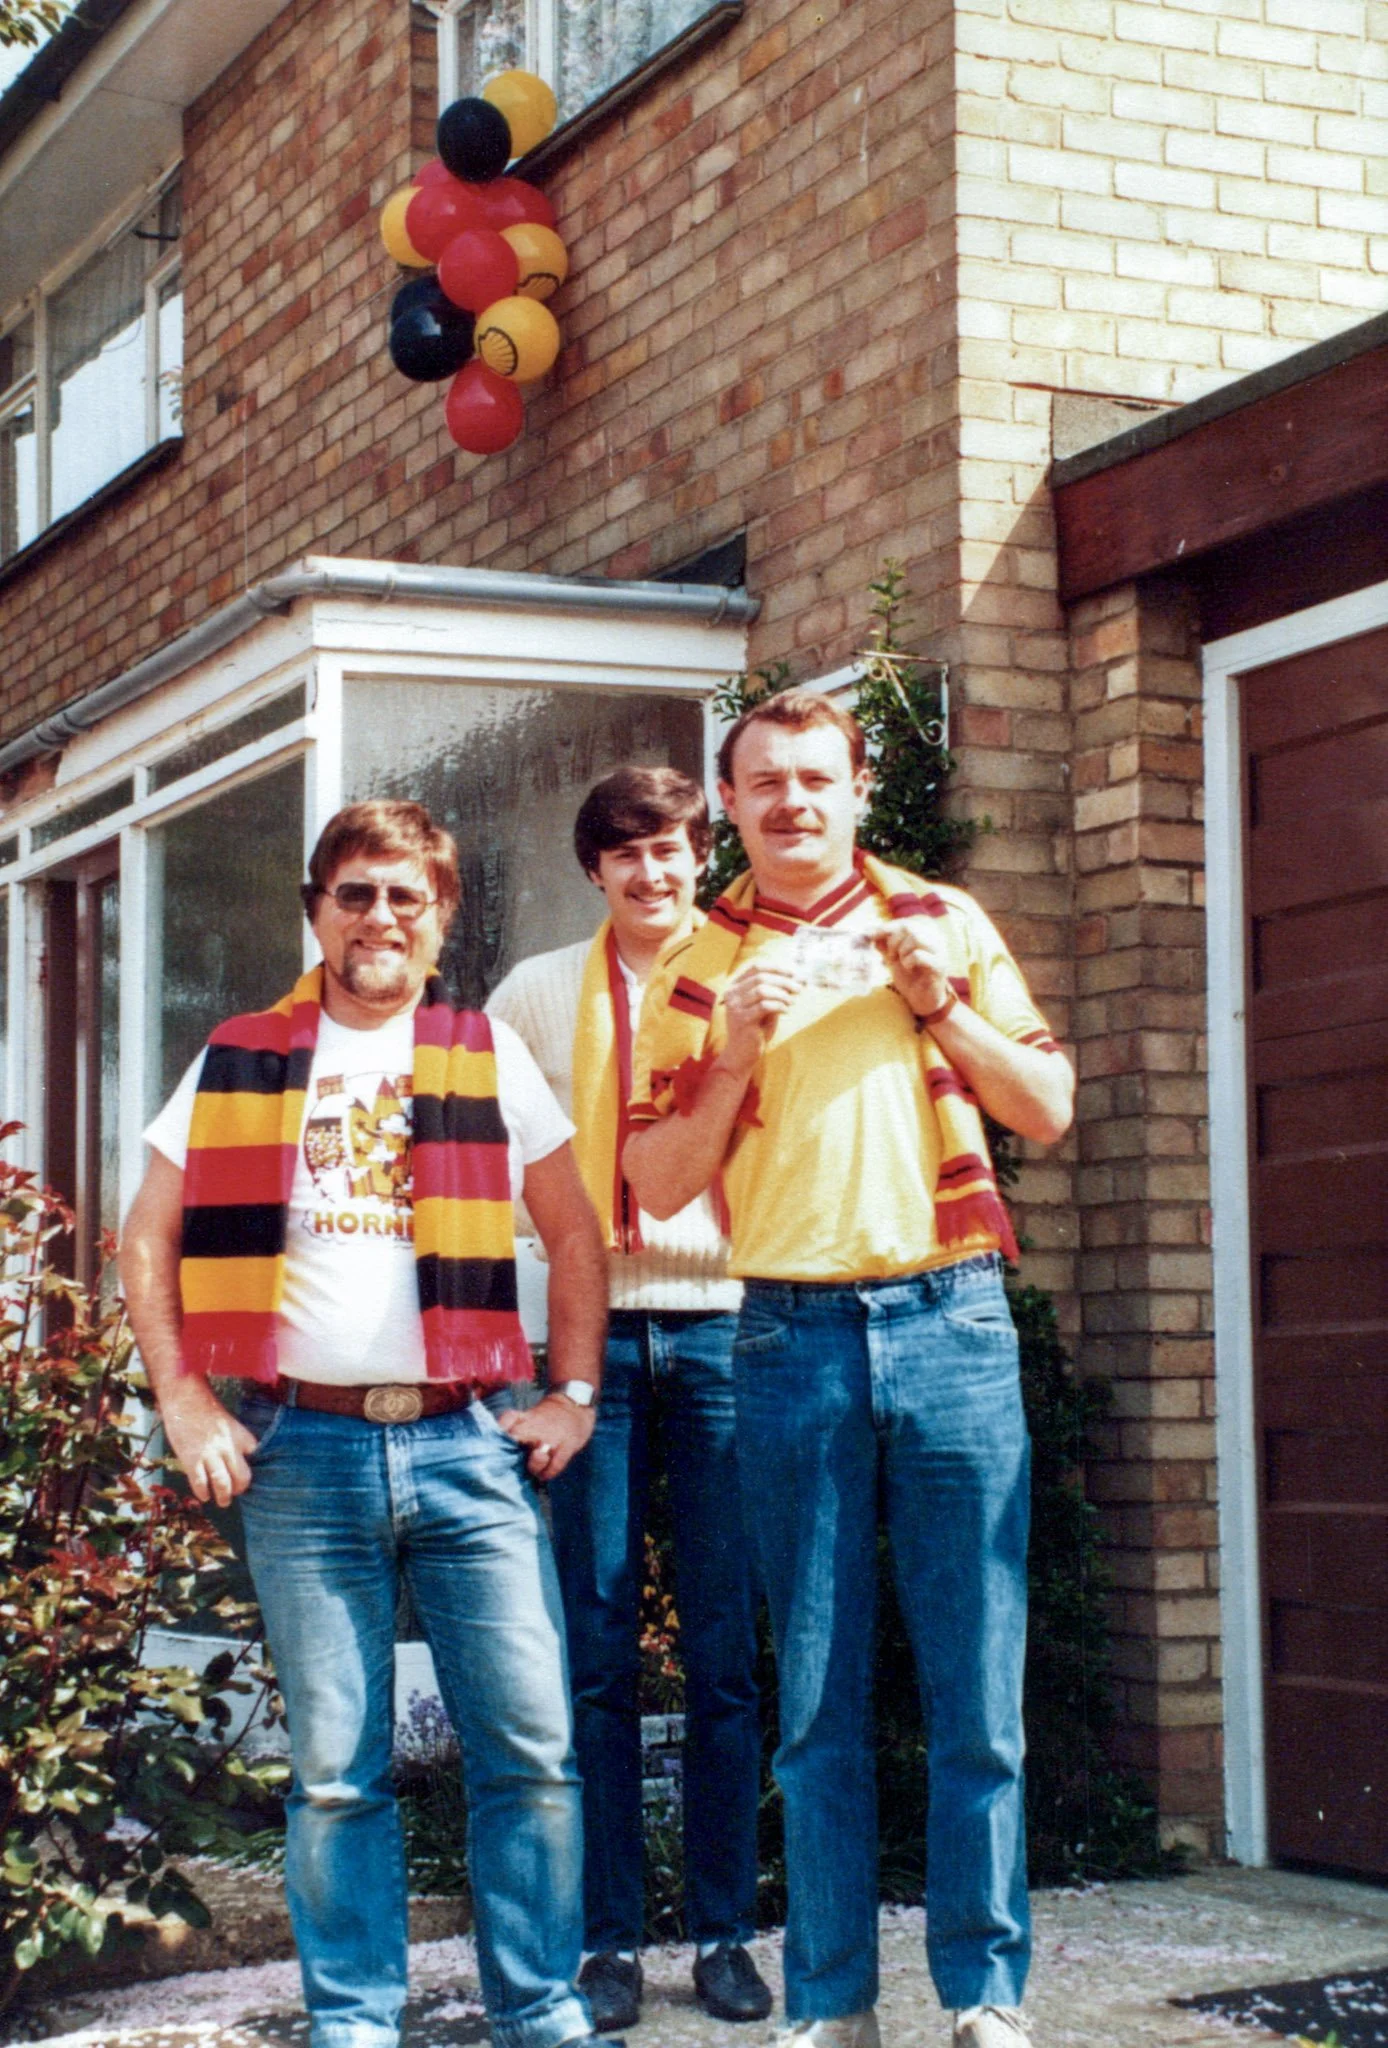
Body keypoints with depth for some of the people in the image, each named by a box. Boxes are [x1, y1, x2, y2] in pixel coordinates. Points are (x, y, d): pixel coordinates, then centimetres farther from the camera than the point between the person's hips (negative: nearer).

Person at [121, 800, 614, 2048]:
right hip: (301, 1449, 0)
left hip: (467, 1443, 0)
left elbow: (574, 1233, 13)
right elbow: (149, 1241, 11)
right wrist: (185, 1406, 2)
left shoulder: (490, 1058, 9)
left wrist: (575, 1396, 5)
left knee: (530, 1748, -1)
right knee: (335, 1767, 5)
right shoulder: (241, 1062, 9)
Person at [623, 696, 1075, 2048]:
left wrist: (943, 1008, -5)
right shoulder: (695, 972, 9)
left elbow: (1049, 1111, 9)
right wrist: (736, 1054, -7)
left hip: (950, 1321, 0)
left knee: (977, 1687, 0)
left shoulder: (942, 923, 10)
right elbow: (657, 1188, 6)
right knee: (817, 1696, 4)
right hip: (792, 1339, 0)